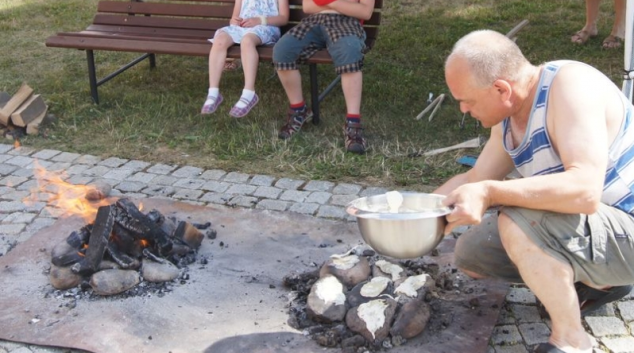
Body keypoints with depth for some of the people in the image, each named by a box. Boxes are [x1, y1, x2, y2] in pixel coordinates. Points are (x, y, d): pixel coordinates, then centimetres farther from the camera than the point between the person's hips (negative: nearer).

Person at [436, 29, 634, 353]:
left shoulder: (570, 84, -26)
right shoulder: (509, 116, 1)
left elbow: (585, 190, -38)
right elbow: (474, 180, 15)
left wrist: (491, 193, -39)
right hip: (579, 225, 9)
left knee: (518, 222, -32)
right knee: (470, 253, 10)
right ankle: (598, 282, 16)